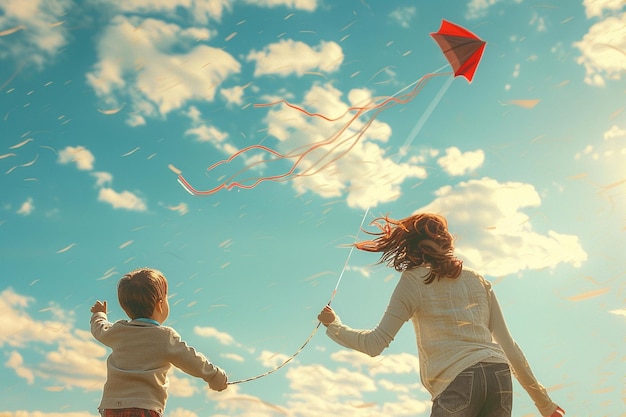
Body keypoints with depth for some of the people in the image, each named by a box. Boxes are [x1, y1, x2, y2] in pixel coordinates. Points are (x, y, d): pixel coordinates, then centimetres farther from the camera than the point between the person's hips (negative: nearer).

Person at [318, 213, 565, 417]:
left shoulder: (414, 280, 5)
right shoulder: (479, 282, 21)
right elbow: (508, 345, 17)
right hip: (499, 376, 6)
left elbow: (375, 344, 0)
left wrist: (333, 325, 16)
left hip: (457, 380, -5)